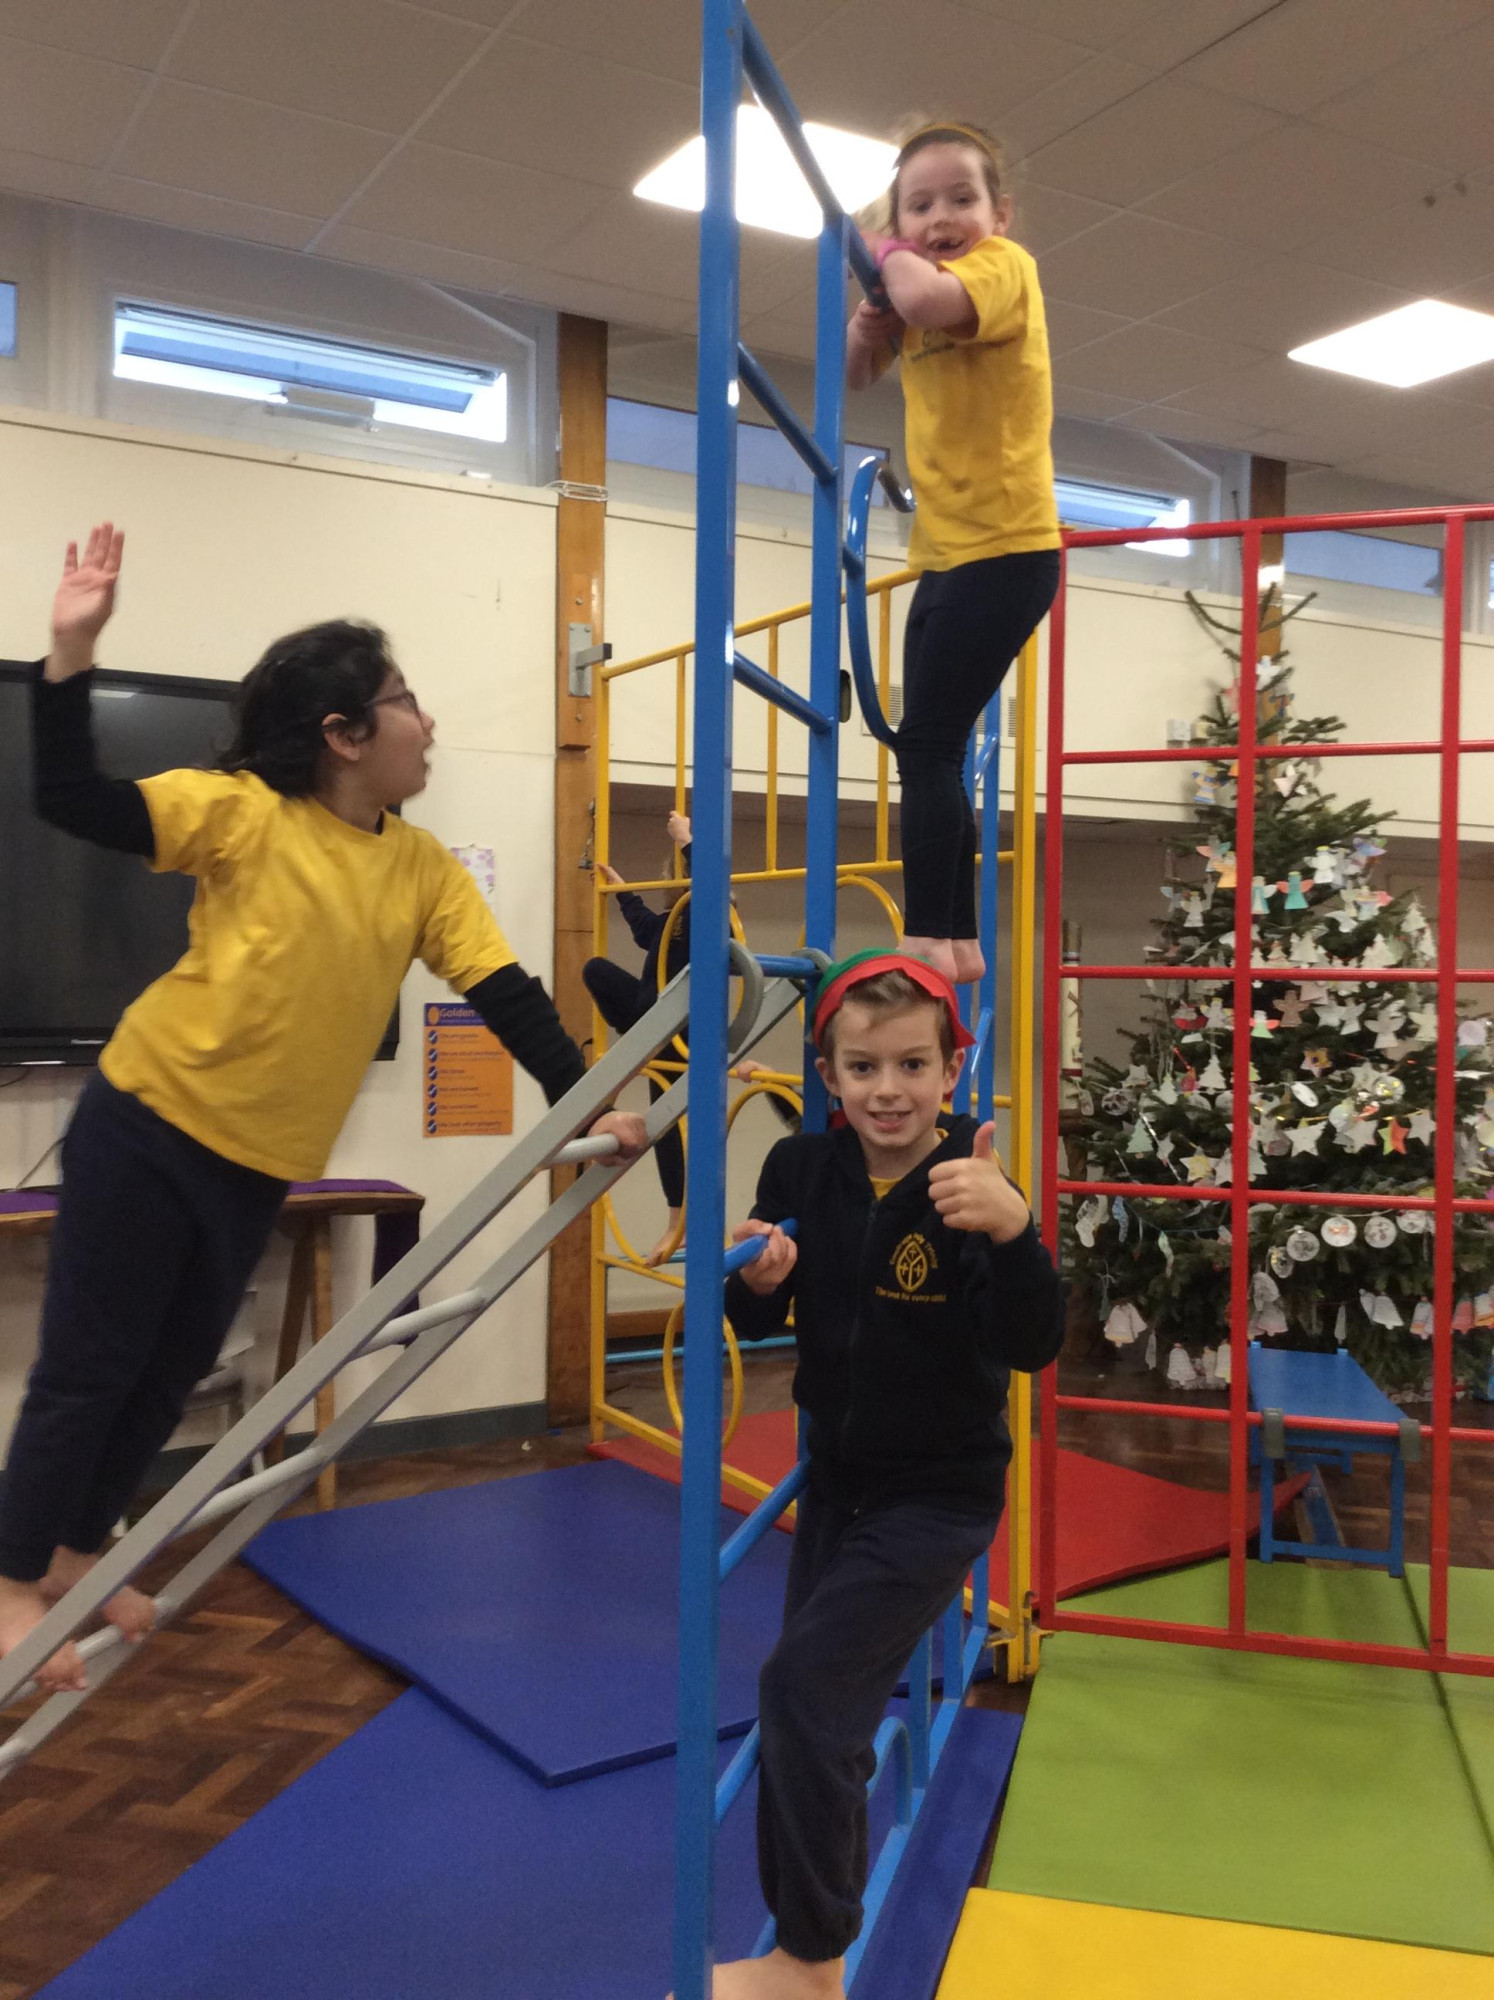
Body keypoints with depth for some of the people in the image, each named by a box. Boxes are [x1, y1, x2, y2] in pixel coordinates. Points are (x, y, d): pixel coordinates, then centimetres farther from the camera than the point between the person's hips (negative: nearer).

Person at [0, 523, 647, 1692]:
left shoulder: (425, 868, 0)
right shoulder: (242, 811, -13)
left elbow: (505, 994, -3)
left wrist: (583, 1100, -13)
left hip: (260, 1161, 5)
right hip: (146, 1125, -5)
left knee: (170, 1372, 17)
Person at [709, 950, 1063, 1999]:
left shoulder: (969, 1189, -20)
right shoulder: (802, 1171, -6)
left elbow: (1032, 1344, -30)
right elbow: (760, 1323, 1)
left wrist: (1012, 1228, -47)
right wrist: (758, 1278, -22)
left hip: (939, 1491, -6)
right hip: (836, 1477, 6)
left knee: (804, 1684, -14)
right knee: (825, 1715, 18)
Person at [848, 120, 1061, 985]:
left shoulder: (1005, 264, -9)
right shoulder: (927, 290, 16)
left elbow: (931, 302, -31)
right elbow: (854, 374, 22)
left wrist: (892, 258, -11)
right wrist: (867, 319, 3)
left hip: (1006, 549, -9)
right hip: (946, 553, 9)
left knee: (928, 745, -14)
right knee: (934, 753, 9)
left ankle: (929, 936, -13)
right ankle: (958, 940, 15)